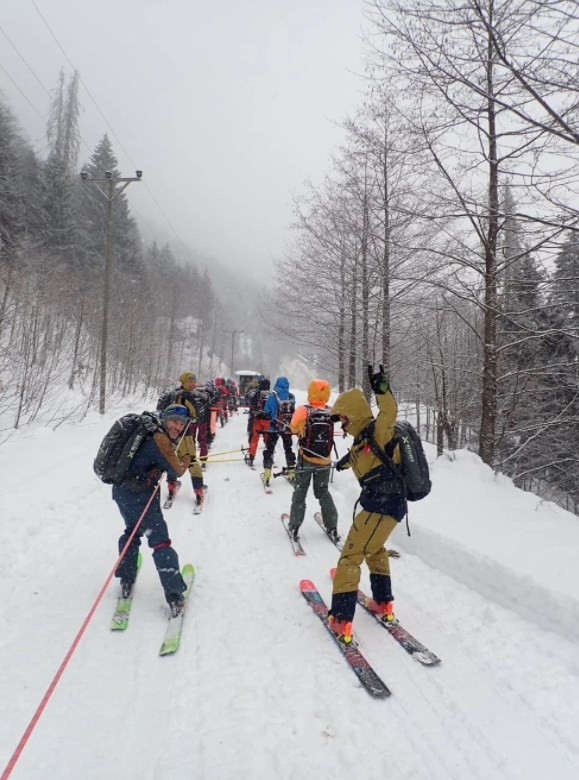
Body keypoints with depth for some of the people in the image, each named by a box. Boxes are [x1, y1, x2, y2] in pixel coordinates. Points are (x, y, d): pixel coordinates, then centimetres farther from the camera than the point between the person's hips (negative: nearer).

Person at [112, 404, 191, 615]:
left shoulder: (148, 432, 11)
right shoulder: (160, 439, -17)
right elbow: (176, 470, -10)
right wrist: (185, 460, 10)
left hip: (122, 491, 9)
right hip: (139, 496, -9)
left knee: (132, 531, 28)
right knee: (160, 541, -2)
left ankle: (126, 581, 37)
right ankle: (174, 596, 2)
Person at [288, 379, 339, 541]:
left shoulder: (303, 411, -18)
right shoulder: (331, 412, -12)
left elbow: (293, 428, -2)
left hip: (305, 460, -2)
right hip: (325, 461, 2)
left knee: (300, 493, 16)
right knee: (323, 492, 21)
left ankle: (294, 526, 21)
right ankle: (332, 527, 24)